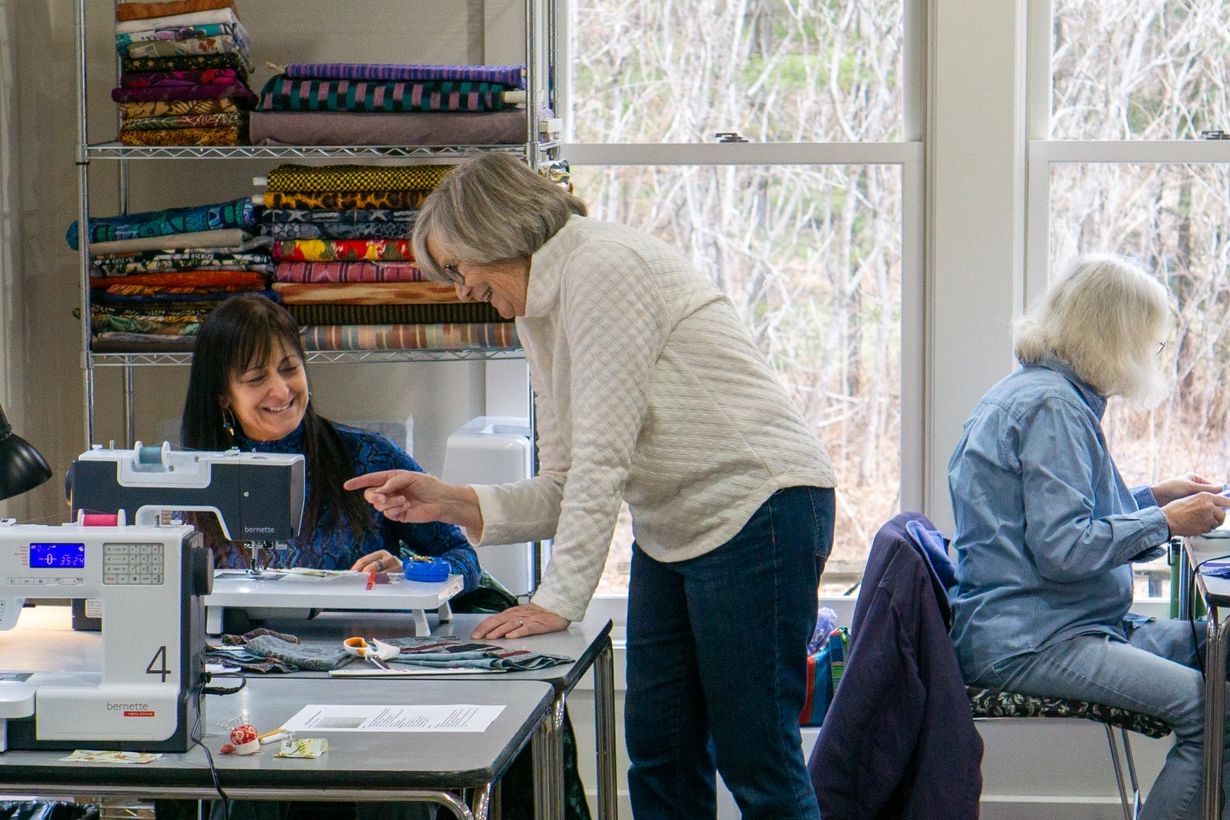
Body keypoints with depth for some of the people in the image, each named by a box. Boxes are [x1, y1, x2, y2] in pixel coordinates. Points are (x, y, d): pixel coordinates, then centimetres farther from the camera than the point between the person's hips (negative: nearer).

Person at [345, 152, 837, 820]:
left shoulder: (602, 267, -14)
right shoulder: (540, 317, 15)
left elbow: (603, 458, -19)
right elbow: (569, 486, 14)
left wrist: (559, 598, -20)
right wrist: (450, 502, 3)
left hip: (757, 509, -10)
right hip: (671, 531, 10)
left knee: (755, 762, -8)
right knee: (659, 763, 6)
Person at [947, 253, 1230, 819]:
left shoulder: (1037, 392, 20)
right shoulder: (1049, 405, -12)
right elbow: (1063, 549, -20)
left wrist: (1152, 497, 21)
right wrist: (1164, 522, -10)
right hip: (1029, 641, -11)